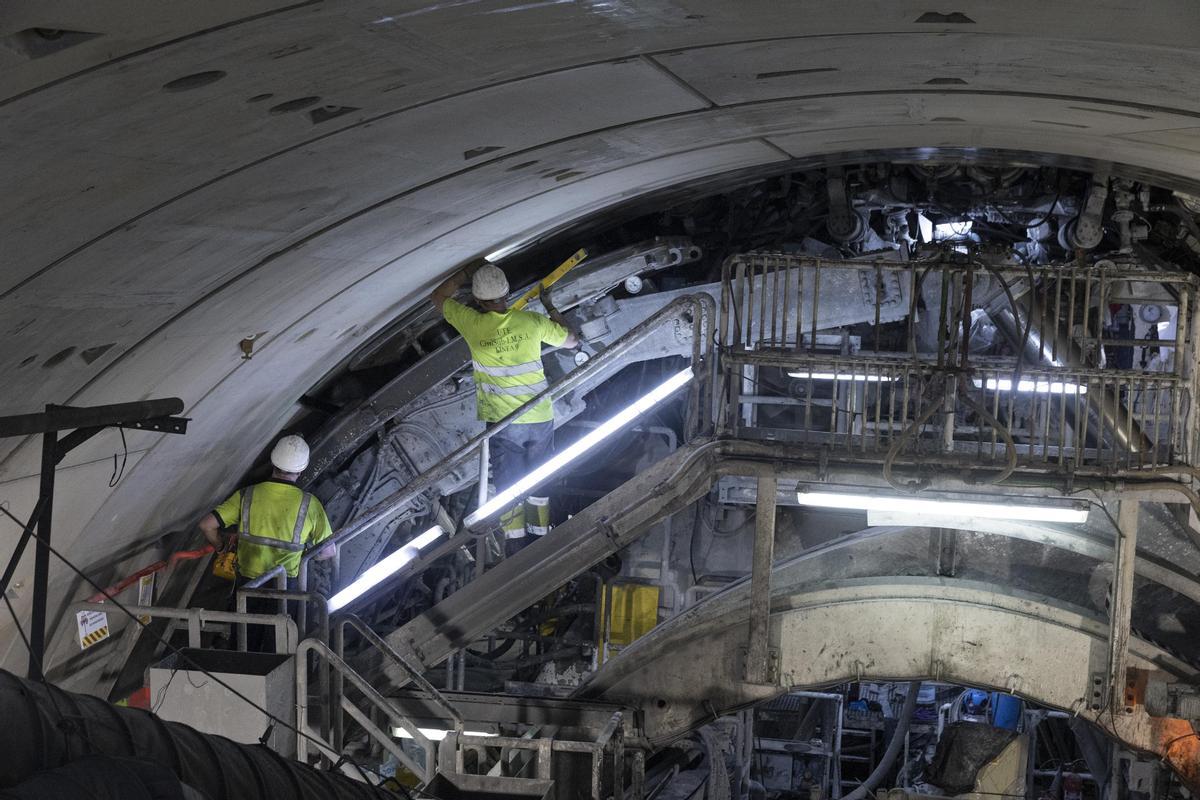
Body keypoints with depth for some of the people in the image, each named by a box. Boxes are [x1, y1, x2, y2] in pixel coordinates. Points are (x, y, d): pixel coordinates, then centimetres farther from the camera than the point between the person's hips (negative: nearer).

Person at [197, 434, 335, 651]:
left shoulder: (246, 495, -9)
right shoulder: (310, 505, -12)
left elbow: (207, 525, -11)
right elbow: (328, 551, -5)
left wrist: (223, 549, 8)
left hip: (247, 582, 2)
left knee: (246, 647, 22)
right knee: (276, 649, 15)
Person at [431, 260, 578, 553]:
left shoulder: (472, 324, -14)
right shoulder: (532, 322, -11)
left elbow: (439, 297, 4)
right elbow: (571, 340, 7)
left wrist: (469, 271, 10)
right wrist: (552, 310, 21)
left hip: (501, 422, -1)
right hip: (540, 418, 1)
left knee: (508, 484, 11)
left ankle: (515, 542, 11)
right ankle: (540, 532, 27)